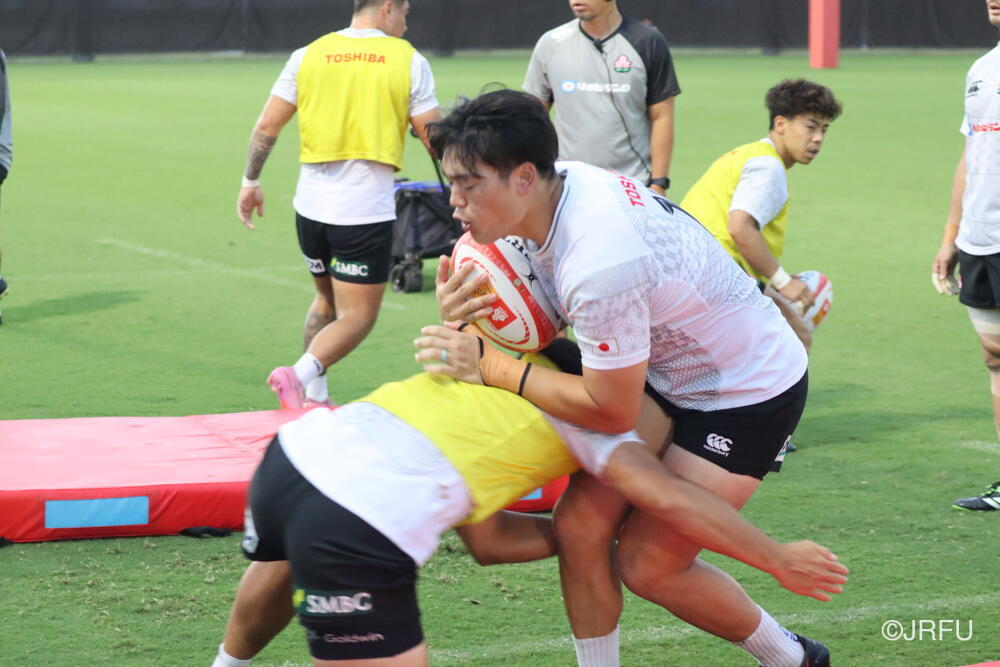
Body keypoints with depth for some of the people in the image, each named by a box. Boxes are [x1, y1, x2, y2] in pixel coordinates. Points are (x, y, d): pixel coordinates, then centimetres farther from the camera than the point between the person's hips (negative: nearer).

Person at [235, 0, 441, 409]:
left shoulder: (308, 56, 5)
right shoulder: (409, 61, -3)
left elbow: (267, 125, 4)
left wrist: (251, 181, 15)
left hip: (311, 204, 5)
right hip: (367, 210, -5)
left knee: (326, 300, 25)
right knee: (358, 316, 1)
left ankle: (314, 396, 21)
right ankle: (301, 374, -22)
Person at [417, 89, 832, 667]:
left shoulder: (599, 262, -36)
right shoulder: (561, 184, -11)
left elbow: (611, 411, -24)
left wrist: (486, 365, -21)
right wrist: (462, 312, -18)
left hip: (751, 395, -8)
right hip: (671, 377, 8)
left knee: (648, 564, -4)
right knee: (581, 522, -3)